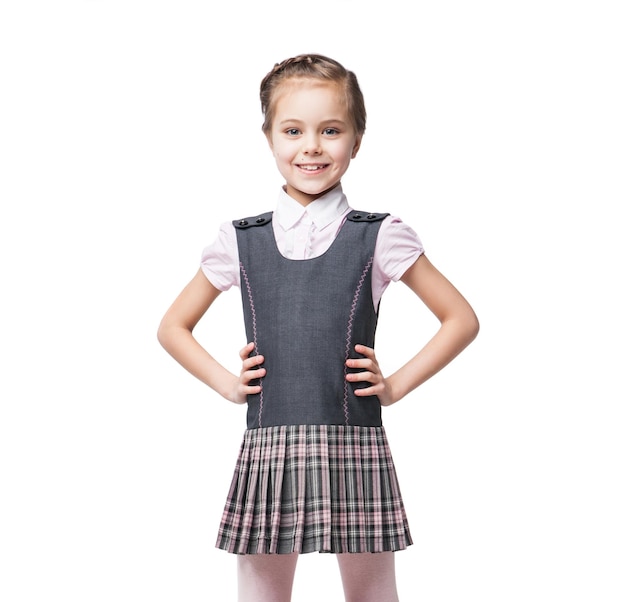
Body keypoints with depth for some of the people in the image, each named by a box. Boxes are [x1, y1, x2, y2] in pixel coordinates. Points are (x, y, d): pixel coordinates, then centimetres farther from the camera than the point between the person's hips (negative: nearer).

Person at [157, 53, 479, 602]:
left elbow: (461, 319, 7)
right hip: (267, 451, 2)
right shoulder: (240, 241, 6)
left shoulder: (379, 237, 1)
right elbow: (173, 327, 18)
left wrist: (397, 385, -1)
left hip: (355, 453, -1)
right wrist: (228, 383, 5)